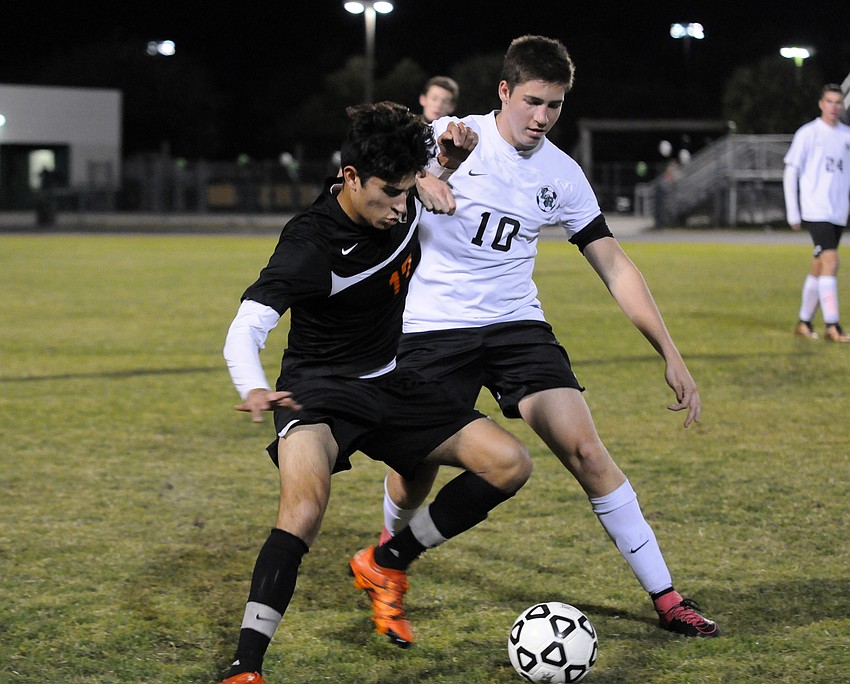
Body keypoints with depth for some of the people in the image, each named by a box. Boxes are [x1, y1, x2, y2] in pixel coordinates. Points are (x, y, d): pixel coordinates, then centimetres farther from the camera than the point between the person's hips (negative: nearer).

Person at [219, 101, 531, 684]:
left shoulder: (401, 201, -6)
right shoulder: (309, 246, -26)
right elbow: (246, 330, -34)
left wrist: (457, 153, -5)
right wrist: (255, 390, -56)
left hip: (390, 384, 7)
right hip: (319, 392, -7)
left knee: (510, 464, -6)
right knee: (306, 503, -35)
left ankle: (388, 565, 9)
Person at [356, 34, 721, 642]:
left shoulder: (562, 176, 2)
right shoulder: (450, 137, -8)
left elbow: (616, 268, 4)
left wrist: (672, 357, -1)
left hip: (518, 324, 2)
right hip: (433, 329, -2)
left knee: (586, 450, -12)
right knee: (414, 478, -2)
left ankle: (666, 598, -7)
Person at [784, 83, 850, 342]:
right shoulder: (808, 133, -2)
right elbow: (791, 172, 0)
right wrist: (793, 213, -4)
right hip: (815, 211, -5)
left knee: (819, 268, 10)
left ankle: (804, 322, 19)